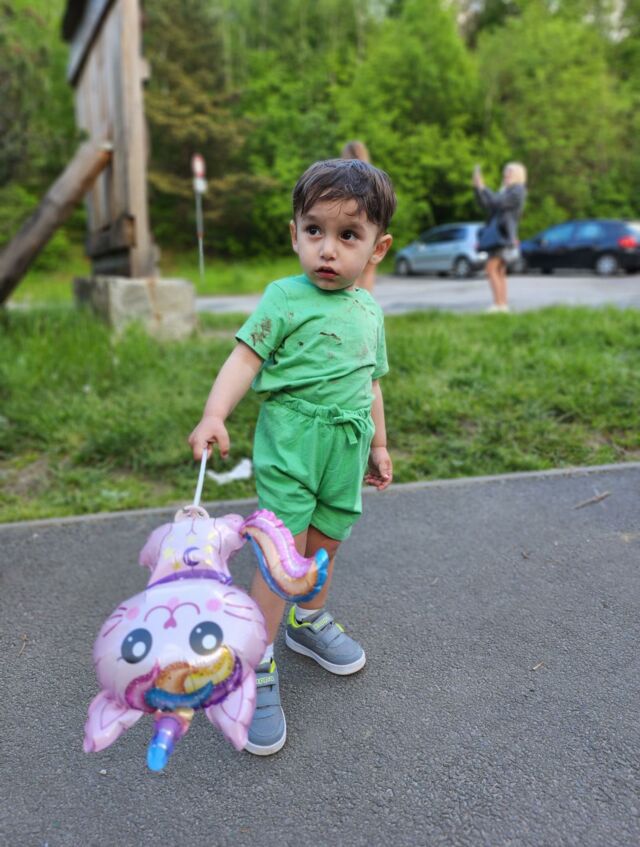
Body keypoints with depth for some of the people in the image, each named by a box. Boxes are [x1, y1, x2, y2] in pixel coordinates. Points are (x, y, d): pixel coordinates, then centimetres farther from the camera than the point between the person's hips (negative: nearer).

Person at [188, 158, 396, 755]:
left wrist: (378, 445, 22)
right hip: (290, 442, -5)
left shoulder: (369, 310, 11)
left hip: (345, 448, 6)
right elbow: (245, 357, -15)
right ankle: (256, 670, 8)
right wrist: (214, 415, -30)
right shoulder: (286, 297, -7)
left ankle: (309, 622, 42)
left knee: (324, 545, 16)